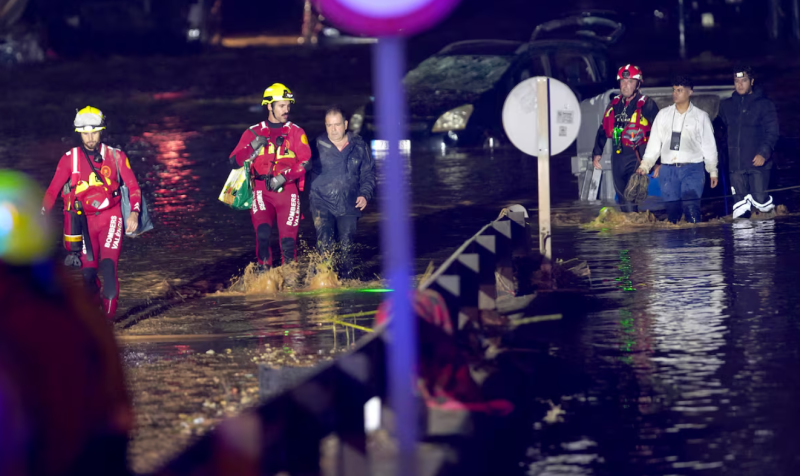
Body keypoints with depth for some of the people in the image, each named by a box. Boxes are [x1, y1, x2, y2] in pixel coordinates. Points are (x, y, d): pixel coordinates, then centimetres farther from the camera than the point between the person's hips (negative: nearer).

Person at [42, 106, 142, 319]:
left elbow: (133, 187, 0)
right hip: (85, 221, 1)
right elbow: (53, 190, 0)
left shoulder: (116, 156, 0)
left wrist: (134, 213, -16)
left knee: (108, 265, -19)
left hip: (110, 218, -1)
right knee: (88, 272, -5)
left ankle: (109, 315, -10)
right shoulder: (70, 159, 0)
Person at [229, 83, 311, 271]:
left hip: (287, 190, 0)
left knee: (288, 239, -6)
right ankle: (263, 272, -8)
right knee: (263, 232, -23)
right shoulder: (253, 133, 12)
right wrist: (253, 147, -7)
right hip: (262, 191, 0)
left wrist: (283, 176, -16)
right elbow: (234, 162, 9)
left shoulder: (296, 132, 9)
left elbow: (305, 161, -4)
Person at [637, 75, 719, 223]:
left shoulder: (701, 116, 7)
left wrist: (713, 171, 7)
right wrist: (645, 165, 4)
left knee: (691, 208, -18)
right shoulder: (663, 115, 14)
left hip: (692, 168, -3)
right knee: (672, 211, -2)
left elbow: (709, 146, 10)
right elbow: (654, 143, 14)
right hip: (668, 170, 3)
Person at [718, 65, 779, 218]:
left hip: (758, 162, -3)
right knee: (740, 207, -2)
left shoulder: (765, 105, 1)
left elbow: (772, 133, -4)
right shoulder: (726, 106, 13)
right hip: (736, 165, 3)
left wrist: (764, 153, -19)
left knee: (761, 202, -3)